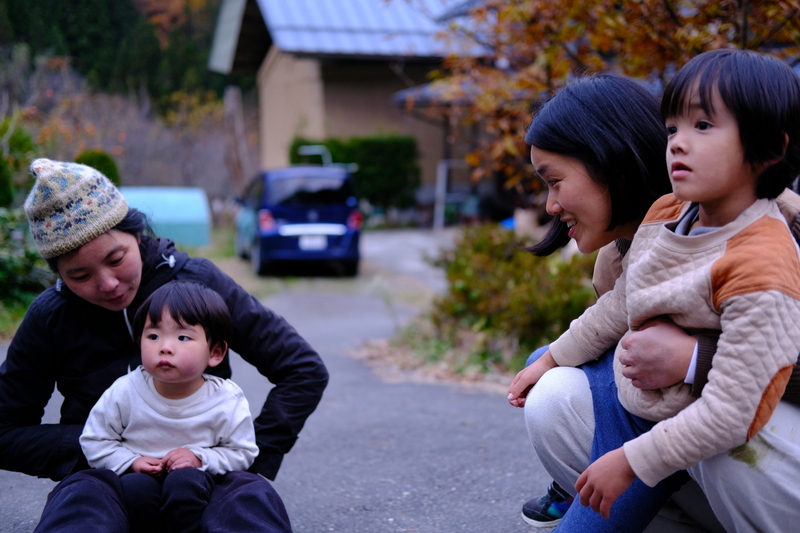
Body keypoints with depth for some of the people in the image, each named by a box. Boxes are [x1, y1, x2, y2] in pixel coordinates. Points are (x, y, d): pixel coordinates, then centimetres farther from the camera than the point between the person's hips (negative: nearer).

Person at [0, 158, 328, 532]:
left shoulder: (195, 280, -5)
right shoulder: (50, 318, -1)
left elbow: (305, 371, -4)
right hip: (107, 478, 2)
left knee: (252, 500, -36)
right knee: (81, 498, -35)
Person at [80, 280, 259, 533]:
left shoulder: (227, 401, -13)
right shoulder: (124, 392, -10)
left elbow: (242, 452, -1)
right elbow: (94, 441, 3)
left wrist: (201, 458, -17)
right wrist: (131, 461, -14)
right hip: (141, 475, 1)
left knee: (185, 481, -33)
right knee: (136, 487, -31)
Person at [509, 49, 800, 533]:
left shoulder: (760, 271, -33)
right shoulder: (666, 213, -8)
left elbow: (727, 415, -31)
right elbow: (622, 302, 9)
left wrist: (630, 462, -25)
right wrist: (552, 359, 16)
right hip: (627, 389, 8)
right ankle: (572, 491, 39)